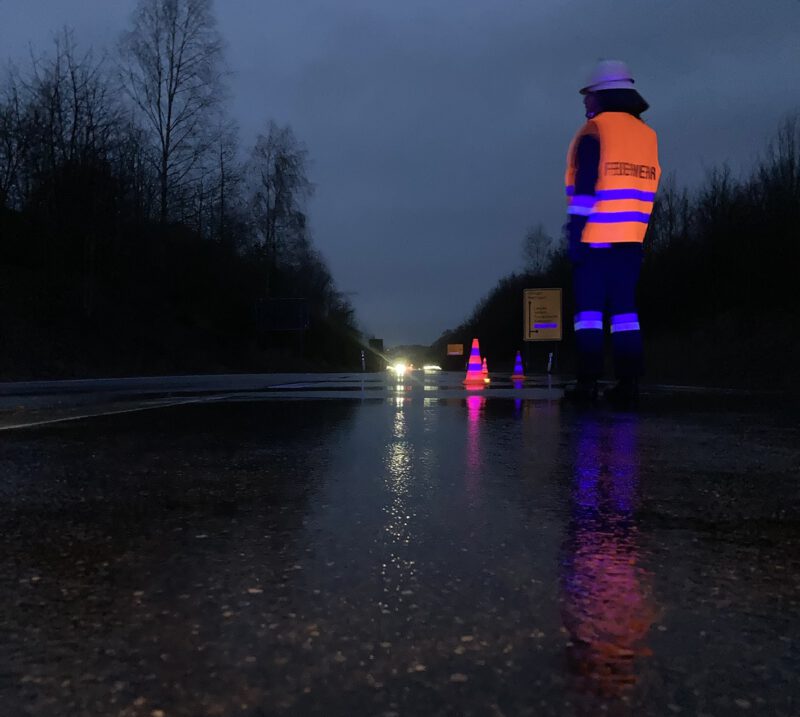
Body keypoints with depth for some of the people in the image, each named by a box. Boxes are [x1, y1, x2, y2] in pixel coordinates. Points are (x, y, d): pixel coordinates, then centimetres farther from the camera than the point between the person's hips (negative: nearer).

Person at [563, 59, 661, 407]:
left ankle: (588, 380, -3)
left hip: (596, 237, -5)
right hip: (631, 238, 5)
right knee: (625, 308, 7)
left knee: (589, 308, -1)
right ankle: (629, 381, 4)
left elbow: (585, 185, -13)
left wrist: (575, 230, -13)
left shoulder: (594, 131, -5)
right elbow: (647, 187, 16)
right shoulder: (647, 134, 15)